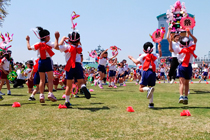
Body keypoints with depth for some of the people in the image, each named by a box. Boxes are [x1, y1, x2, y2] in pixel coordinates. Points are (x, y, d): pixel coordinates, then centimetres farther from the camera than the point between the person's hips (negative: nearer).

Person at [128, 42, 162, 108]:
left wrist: (131, 58, 13)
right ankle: (151, 103, 8)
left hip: (146, 72, -4)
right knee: (151, 87, 14)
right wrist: (159, 48, 48)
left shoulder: (143, 56, 6)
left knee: (141, 88, -2)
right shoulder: (155, 55, 17)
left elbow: (136, 62, -3)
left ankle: (149, 89, -35)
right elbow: (160, 55, 38)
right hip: (153, 73, 4)